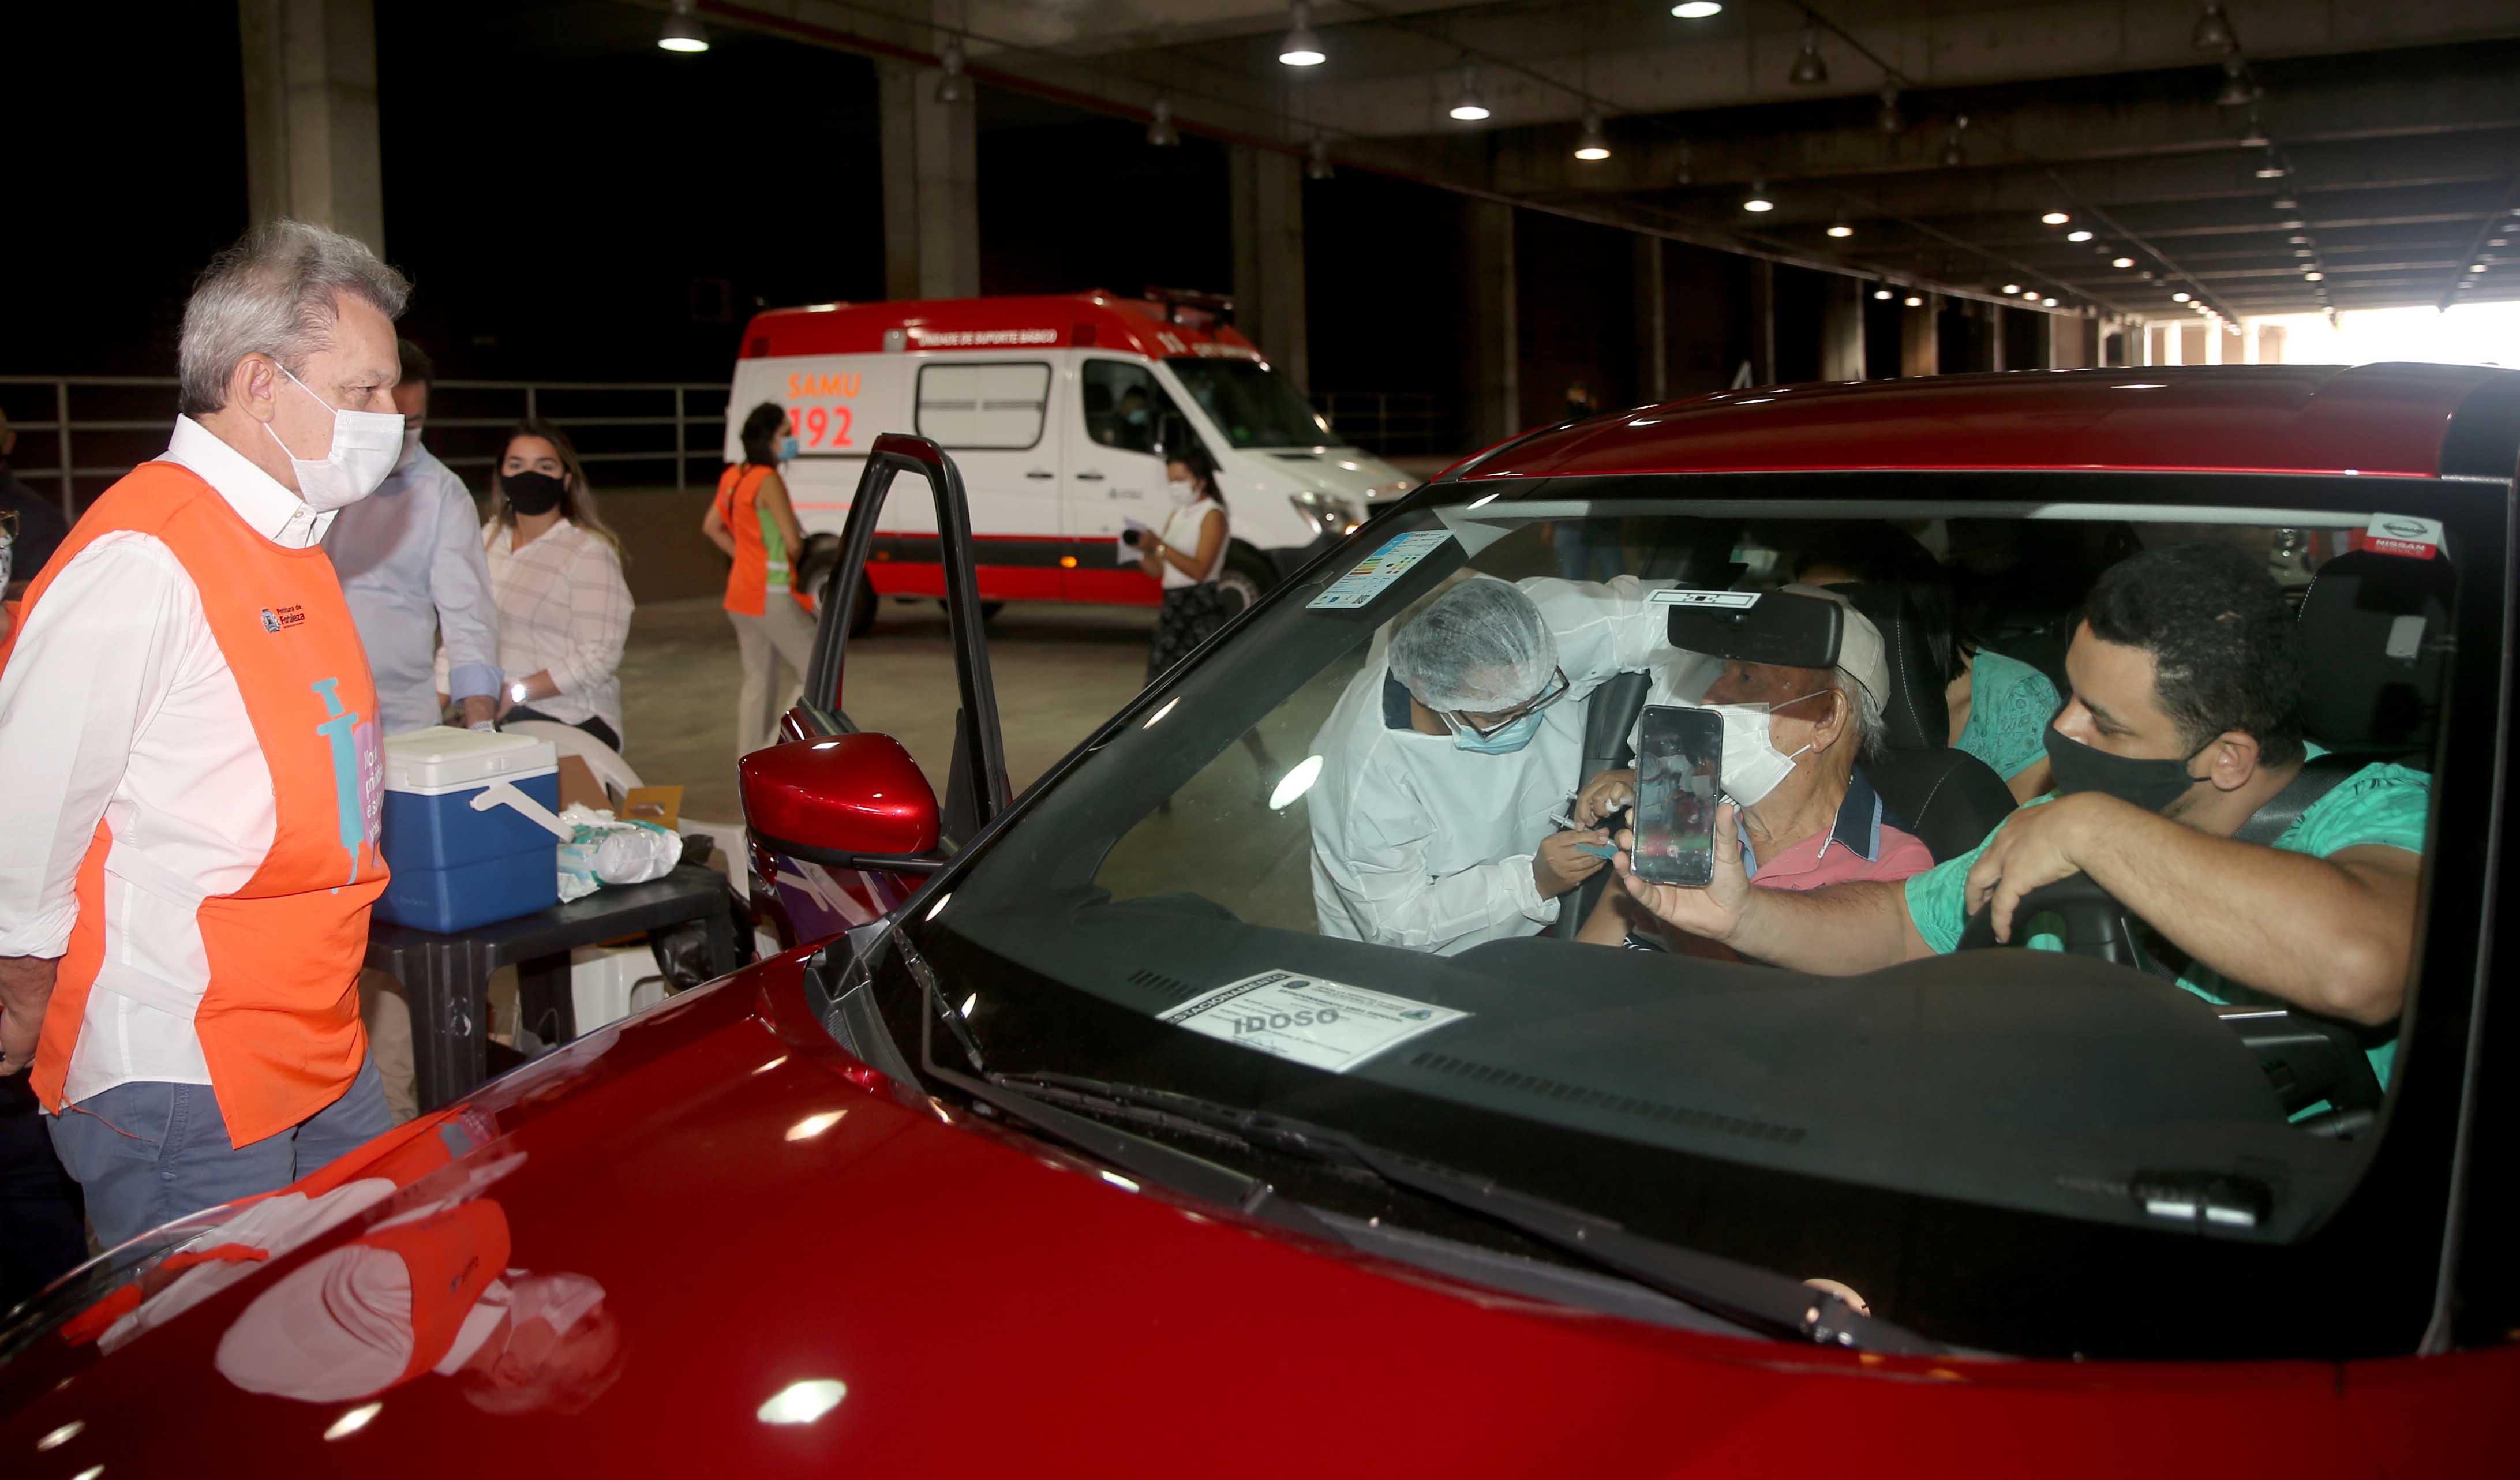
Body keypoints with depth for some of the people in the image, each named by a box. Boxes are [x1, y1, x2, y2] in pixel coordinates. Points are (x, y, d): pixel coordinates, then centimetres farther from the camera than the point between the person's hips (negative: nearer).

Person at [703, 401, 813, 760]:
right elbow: (793, 541, -19)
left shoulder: (734, 476, 9)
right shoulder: (768, 480, -17)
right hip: (772, 596, -9)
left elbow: (711, 526, 19)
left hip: (743, 593, 9)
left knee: (758, 682, 13)